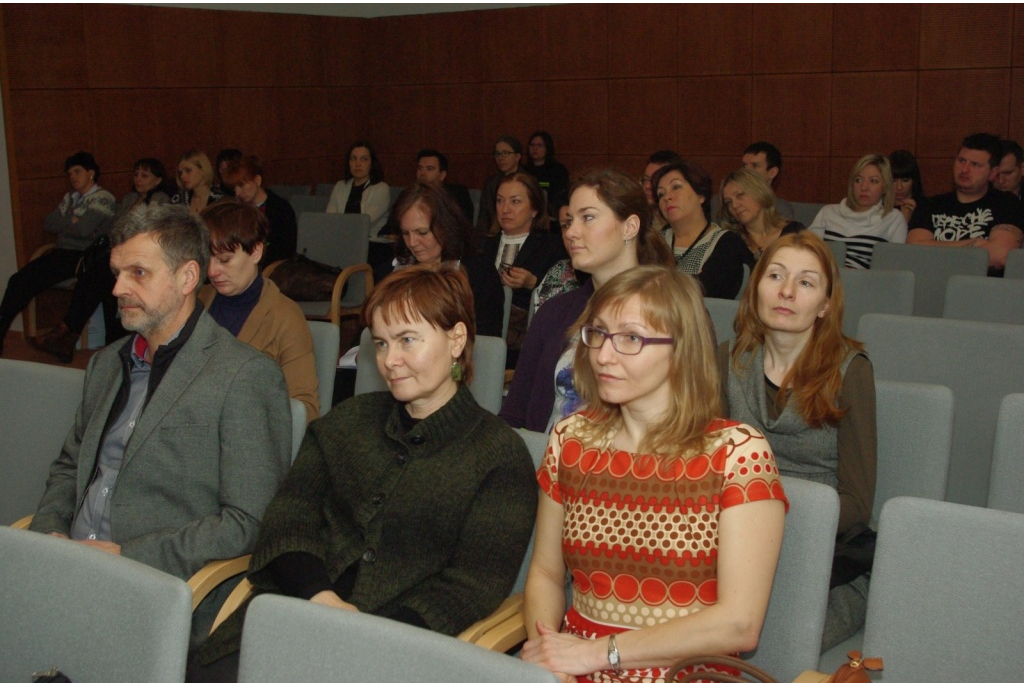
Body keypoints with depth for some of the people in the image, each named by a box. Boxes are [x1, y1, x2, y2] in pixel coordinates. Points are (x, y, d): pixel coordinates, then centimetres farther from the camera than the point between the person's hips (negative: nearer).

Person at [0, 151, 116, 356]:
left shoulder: (103, 199, -3)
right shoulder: (70, 197, 21)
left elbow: (84, 229, -17)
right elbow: (48, 224, 12)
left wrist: (64, 224, 1)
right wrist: (72, 223, -3)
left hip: (84, 257, -7)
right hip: (62, 254, 7)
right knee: (19, 279, -14)